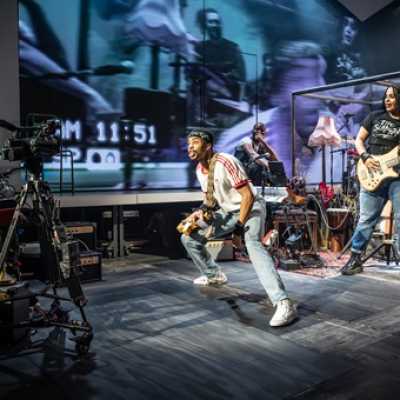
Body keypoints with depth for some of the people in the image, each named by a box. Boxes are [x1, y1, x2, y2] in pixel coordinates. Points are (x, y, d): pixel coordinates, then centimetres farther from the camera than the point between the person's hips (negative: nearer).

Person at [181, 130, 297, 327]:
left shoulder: (225, 162, -25)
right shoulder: (200, 169, 1)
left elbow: (248, 196, -25)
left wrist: (238, 229, -27)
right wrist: (200, 212, -5)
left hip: (250, 209, -8)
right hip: (227, 212, 9)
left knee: (253, 244, -36)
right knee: (188, 236, 6)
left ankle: (284, 304, -44)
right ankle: (214, 274, 27)